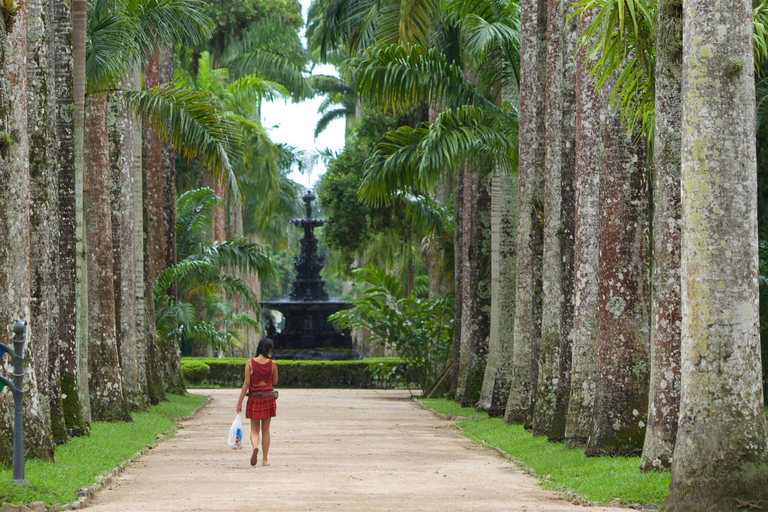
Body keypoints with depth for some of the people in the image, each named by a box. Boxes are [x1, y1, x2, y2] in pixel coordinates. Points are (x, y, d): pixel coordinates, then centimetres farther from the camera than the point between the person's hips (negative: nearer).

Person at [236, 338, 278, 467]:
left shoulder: (250, 363, -6)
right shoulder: (272, 364, -4)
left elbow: (246, 383, -8)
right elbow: (275, 381, 9)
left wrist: (240, 401, -5)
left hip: (254, 398, -1)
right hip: (268, 397, 1)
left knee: (254, 430, 7)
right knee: (265, 430, 11)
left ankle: (255, 447, -24)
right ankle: (265, 459, 11)